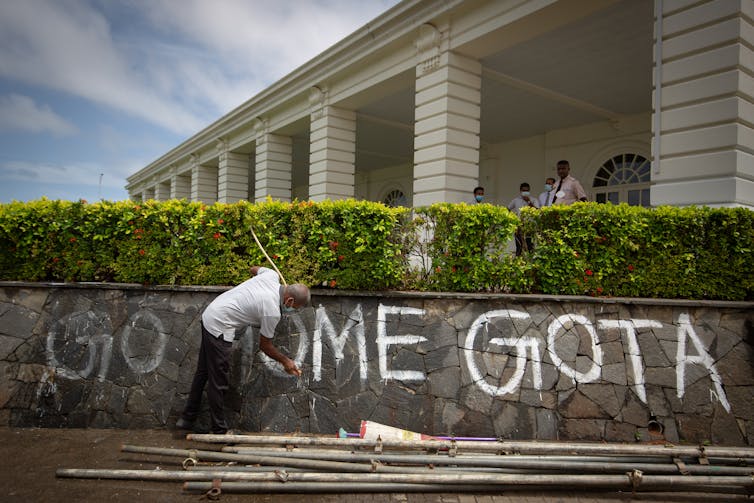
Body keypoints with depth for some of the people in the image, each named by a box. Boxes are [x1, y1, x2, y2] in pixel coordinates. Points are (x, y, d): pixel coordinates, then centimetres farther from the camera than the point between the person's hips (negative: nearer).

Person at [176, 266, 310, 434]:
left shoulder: (271, 275, -3)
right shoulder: (272, 312, -21)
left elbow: (254, 269, 23)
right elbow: (265, 346, -6)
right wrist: (285, 361, 7)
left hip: (209, 315, 10)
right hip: (219, 328, -10)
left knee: (203, 372, 20)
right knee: (218, 382, 1)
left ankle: (187, 419, 32)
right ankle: (219, 430, 12)